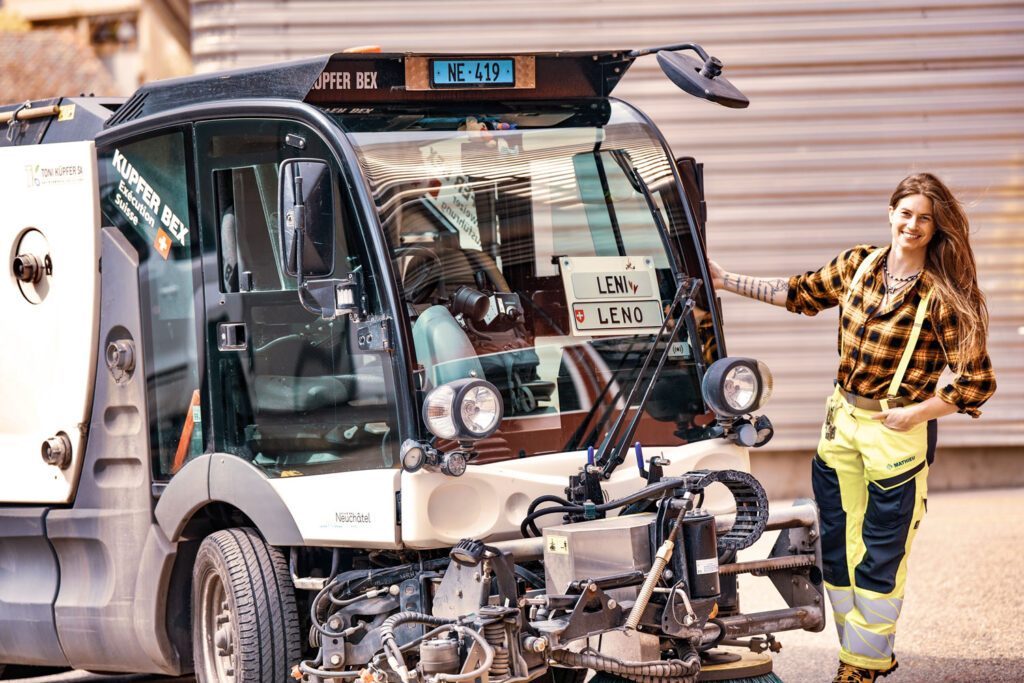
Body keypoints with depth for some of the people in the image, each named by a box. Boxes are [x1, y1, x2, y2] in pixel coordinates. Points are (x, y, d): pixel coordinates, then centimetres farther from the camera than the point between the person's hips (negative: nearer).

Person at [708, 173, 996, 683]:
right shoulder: (857, 266, 2)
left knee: (880, 558, 0)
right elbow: (802, 293, 19)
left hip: (898, 432, -6)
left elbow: (976, 382, -12)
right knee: (837, 546, 11)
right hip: (841, 421, 6)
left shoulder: (943, 296, -13)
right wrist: (727, 282, 19)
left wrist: (918, 412, -15)